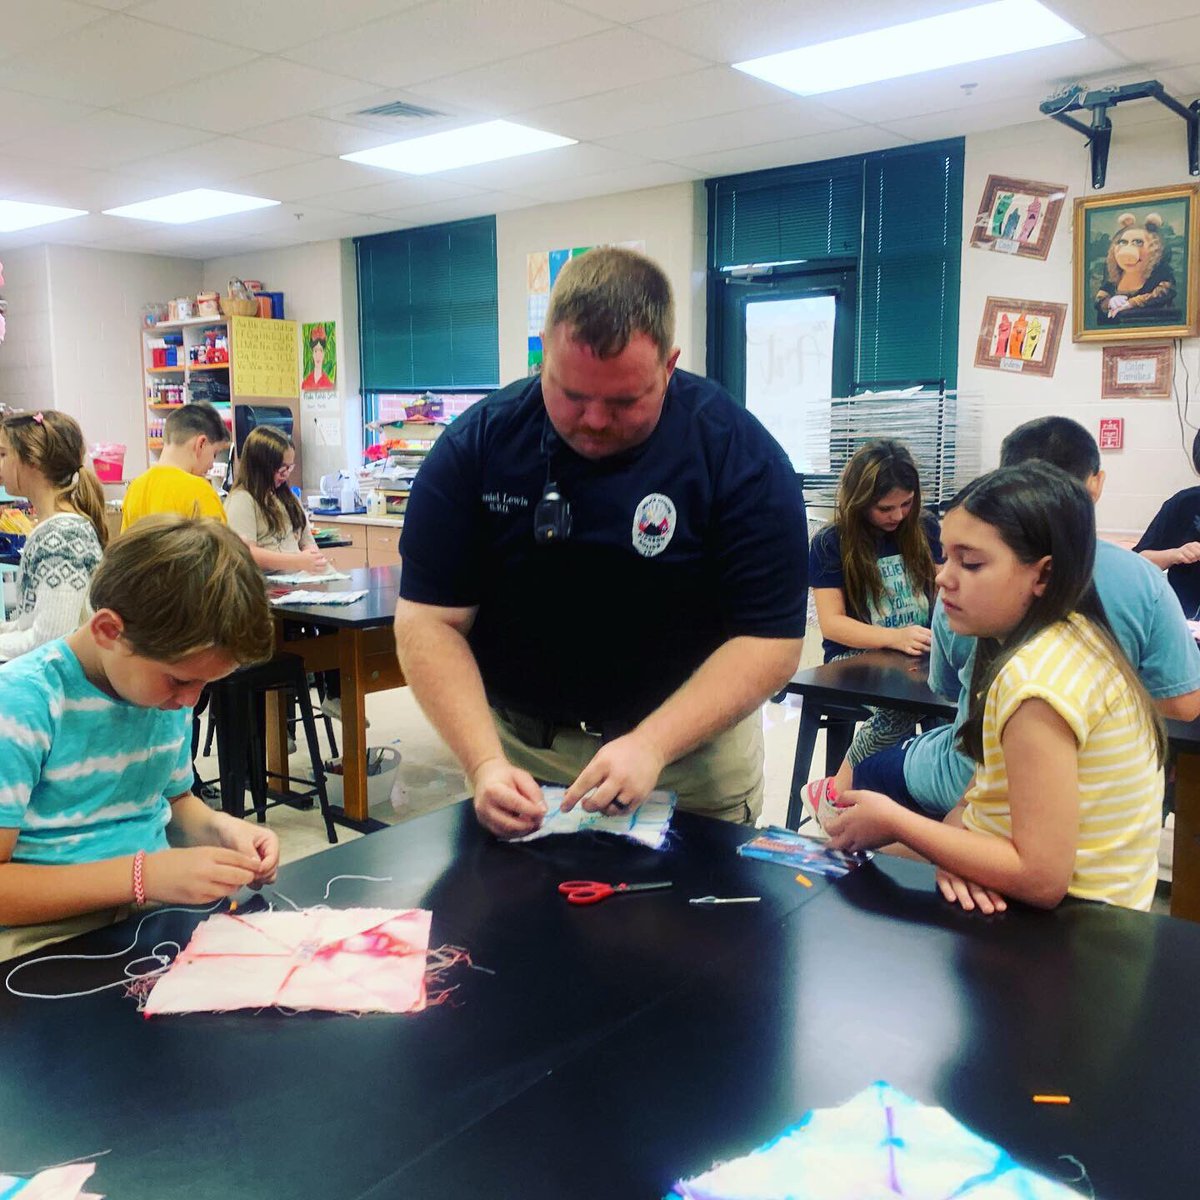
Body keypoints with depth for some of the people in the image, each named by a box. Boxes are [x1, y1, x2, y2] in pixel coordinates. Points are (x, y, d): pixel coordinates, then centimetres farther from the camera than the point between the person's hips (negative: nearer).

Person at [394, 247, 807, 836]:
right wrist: (486, 762, -25)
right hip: (516, 745, 2)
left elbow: (769, 638, -17)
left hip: (689, 743, -1)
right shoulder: (476, 445, -12)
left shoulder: (741, 456, -17)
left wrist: (651, 745, -29)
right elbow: (431, 622, -12)